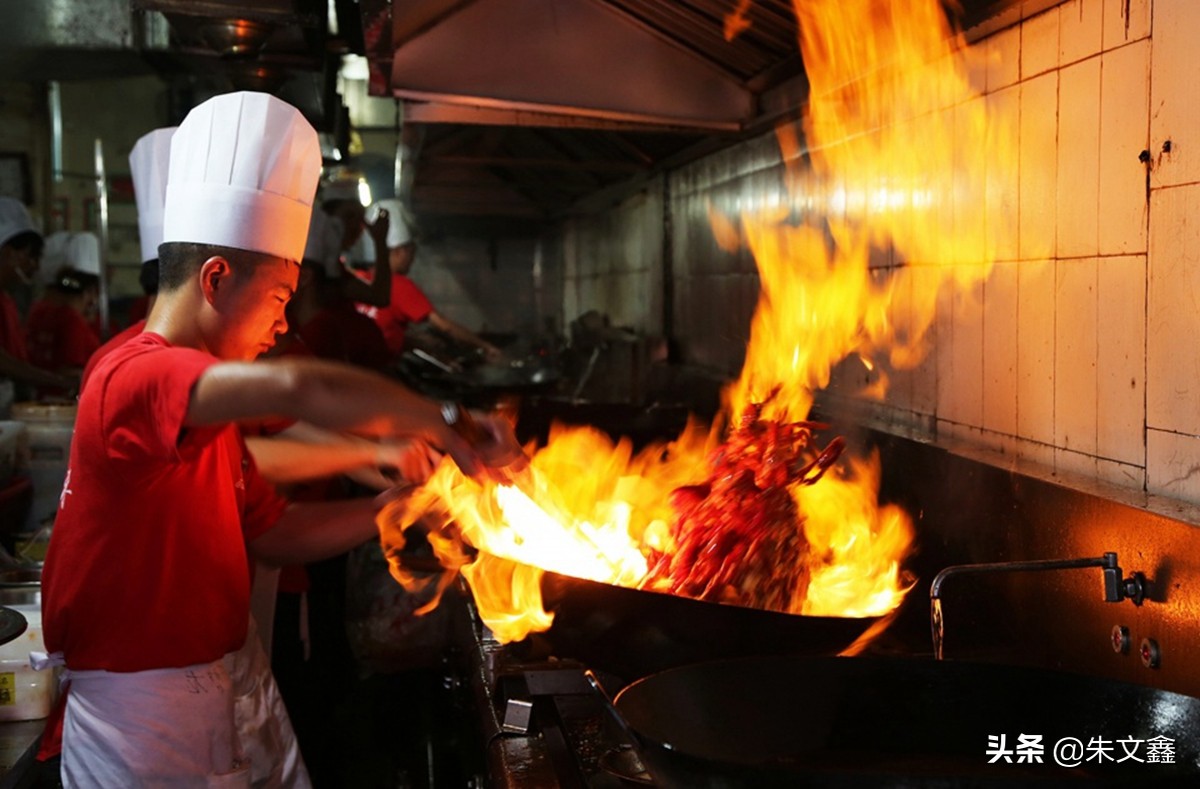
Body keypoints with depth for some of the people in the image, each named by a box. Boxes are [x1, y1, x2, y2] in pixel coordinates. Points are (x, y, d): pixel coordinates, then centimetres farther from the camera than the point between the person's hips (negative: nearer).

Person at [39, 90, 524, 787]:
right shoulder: (137, 377, -23)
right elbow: (295, 388, -42)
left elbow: (273, 531, 11)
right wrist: (448, 425, -31)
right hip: (142, 725, -9)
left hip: (202, 697, 9)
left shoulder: (205, 409, 11)